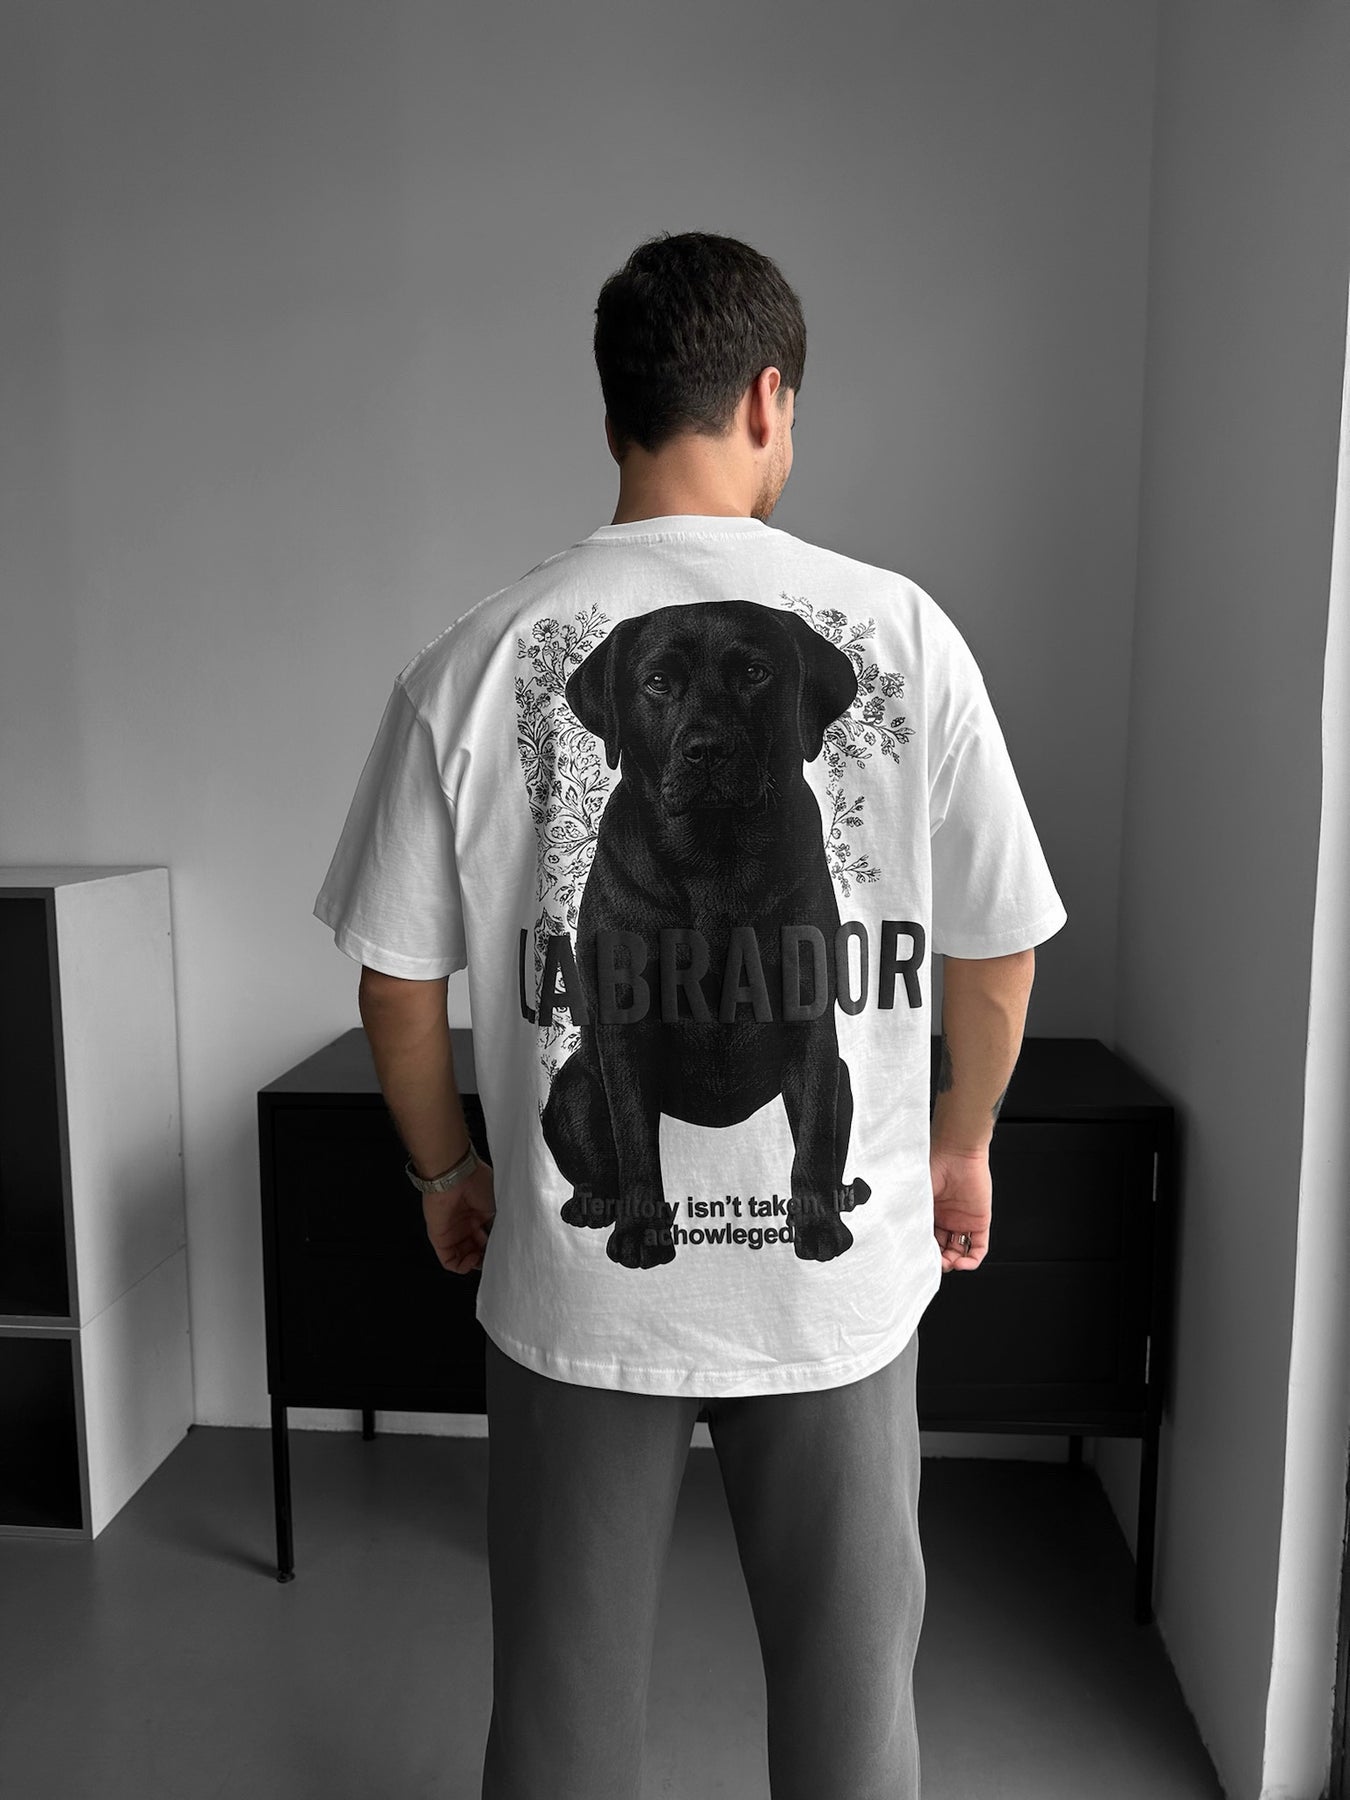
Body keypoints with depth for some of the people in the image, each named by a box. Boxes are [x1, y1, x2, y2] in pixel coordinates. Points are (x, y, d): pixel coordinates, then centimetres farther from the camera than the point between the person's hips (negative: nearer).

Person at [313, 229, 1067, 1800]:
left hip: (579, 1274, 1)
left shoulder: (475, 664, -9)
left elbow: (397, 980, -3)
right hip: (840, 1264, 1)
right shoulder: (899, 632, -9)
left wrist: (446, 1169, 14)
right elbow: (996, 954, -2)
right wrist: (962, 1140, 16)